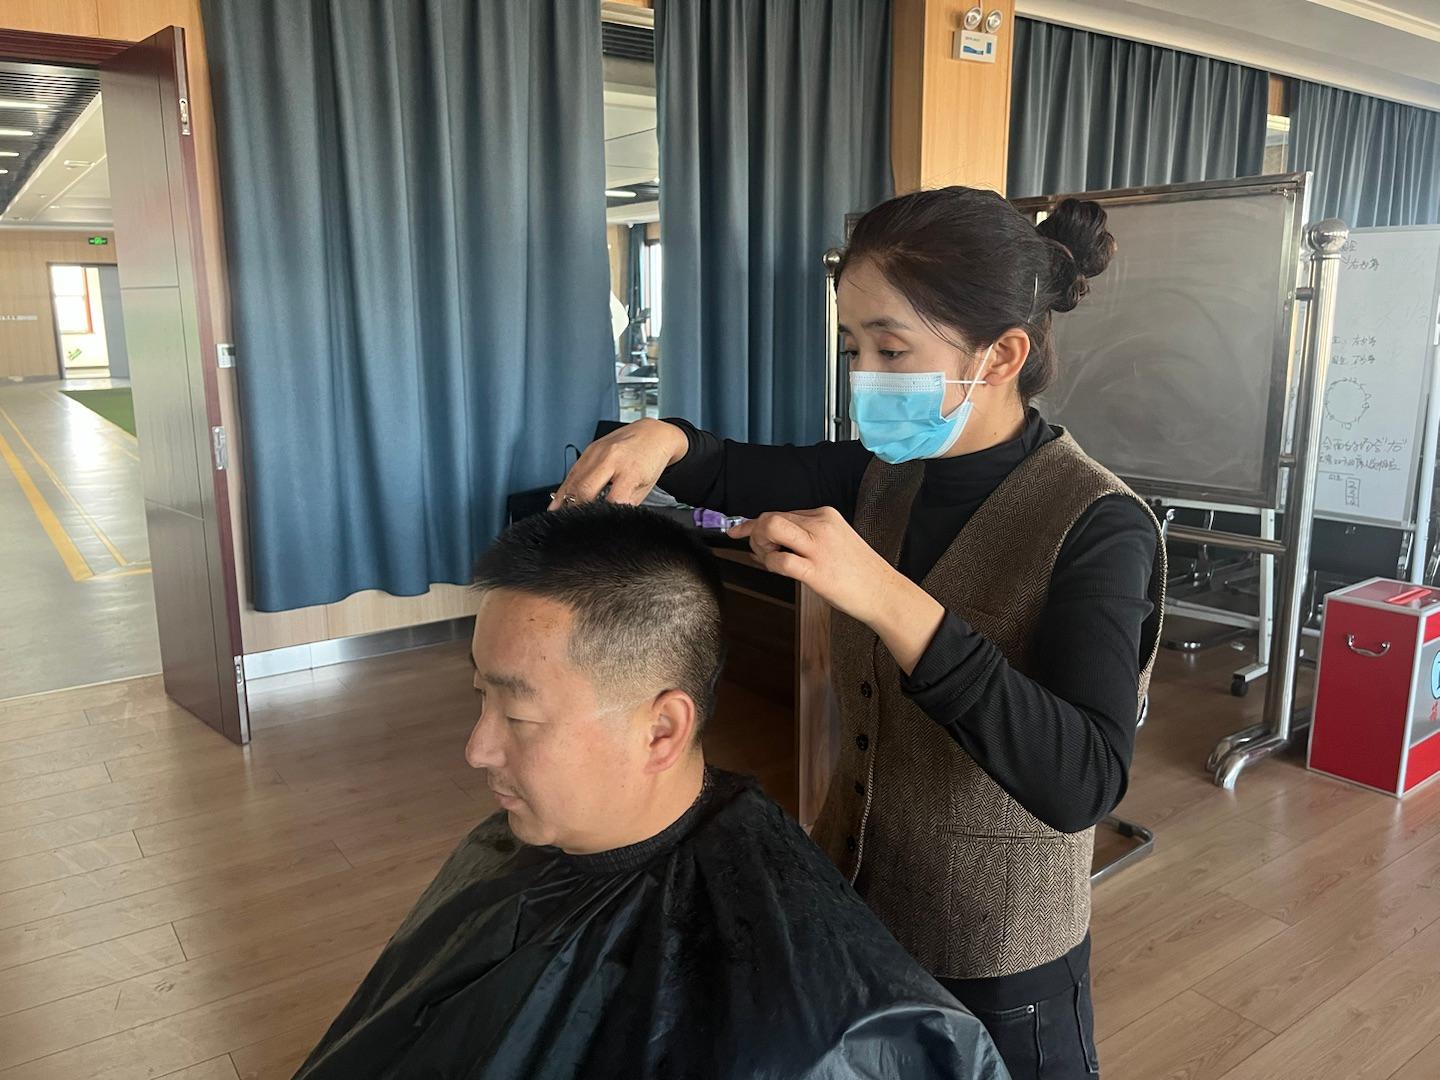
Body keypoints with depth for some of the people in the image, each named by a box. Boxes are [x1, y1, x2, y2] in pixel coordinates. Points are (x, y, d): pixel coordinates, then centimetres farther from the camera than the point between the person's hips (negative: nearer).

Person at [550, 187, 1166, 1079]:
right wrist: (662, 438, -17)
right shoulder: (886, 476, -4)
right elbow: (730, 476, 6)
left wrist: (886, 596, -42)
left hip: (995, 974, -5)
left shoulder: (1097, 526, -23)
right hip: (852, 909, 6)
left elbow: (1081, 785, -33)